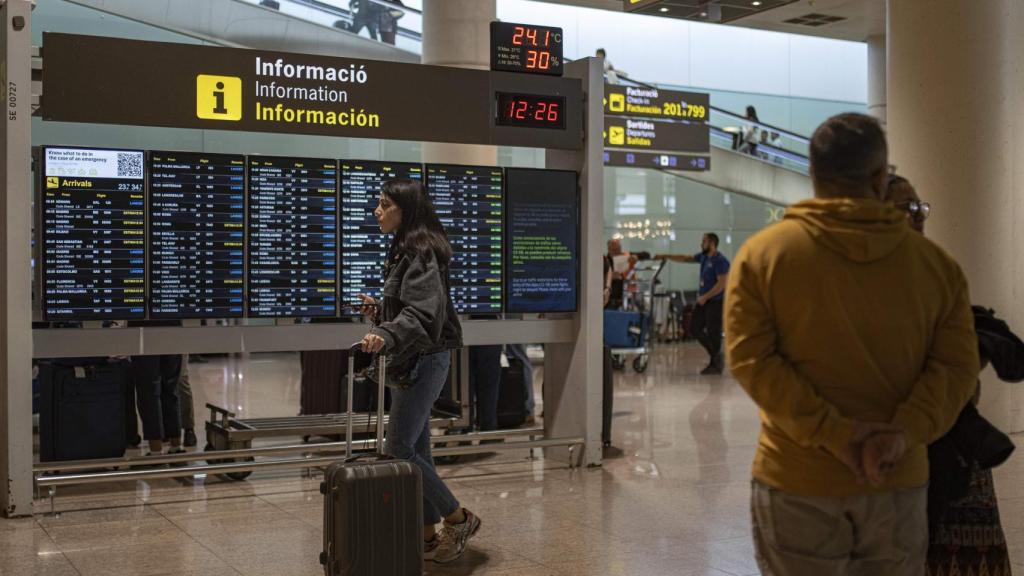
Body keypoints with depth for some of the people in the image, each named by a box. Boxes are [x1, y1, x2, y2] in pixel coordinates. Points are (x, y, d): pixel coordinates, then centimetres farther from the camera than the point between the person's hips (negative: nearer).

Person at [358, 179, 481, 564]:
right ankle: (428, 535, 18)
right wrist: (379, 310, 6)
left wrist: (386, 335, -43)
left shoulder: (420, 251, -16)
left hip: (423, 361, -10)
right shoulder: (405, 249, 15)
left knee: (399, 450, -8)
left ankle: (458, 518, 5)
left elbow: (424, 312, -29)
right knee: (415, 451, 11)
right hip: (412, 362, 10)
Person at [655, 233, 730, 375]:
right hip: (704, 300, 9)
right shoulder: (704, 257, 10)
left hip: (715, 301, -9)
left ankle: (715, 364, 7)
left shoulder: (720, 261, -16)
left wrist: (705, 297, -17)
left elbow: (722, 284, -21)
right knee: (695, 327, 8)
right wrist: (665, 256, 16)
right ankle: (716, 355, 19)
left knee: (713, 333, -3)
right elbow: (685, 258, 20)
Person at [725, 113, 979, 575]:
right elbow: (957, 366, -7)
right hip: (897, 484, 2)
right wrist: (902, 435, -17)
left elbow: (750, 359, -13)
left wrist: (832, 433, -17)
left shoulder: (763, 252, -4)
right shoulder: (935, 263, 2)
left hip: (798, 482, -2)